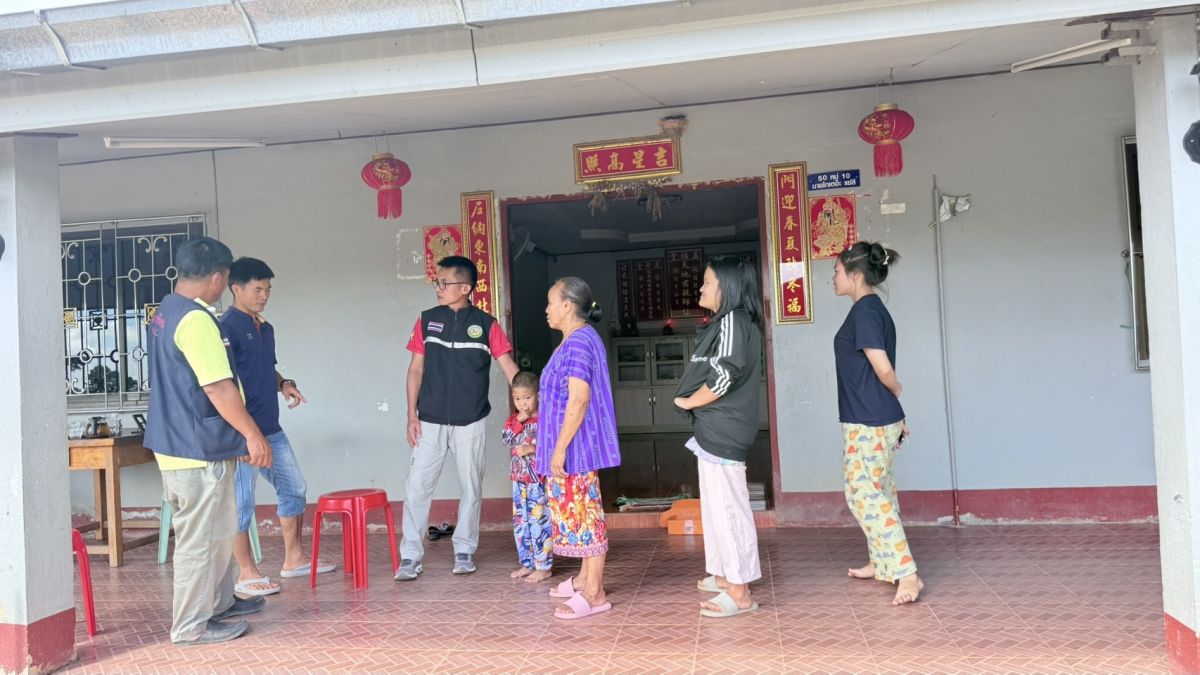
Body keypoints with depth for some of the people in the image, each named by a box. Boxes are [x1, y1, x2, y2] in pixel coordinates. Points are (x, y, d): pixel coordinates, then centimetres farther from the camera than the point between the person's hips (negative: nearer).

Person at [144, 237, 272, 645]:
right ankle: (191, 625, 11)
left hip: (176, 441, 10)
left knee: (218, 528, 21)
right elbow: (218, 387, -24)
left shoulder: (165, 312, 13)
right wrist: (252, 434, -16)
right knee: (199, 537, 0)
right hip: (198, 449, -10)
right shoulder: (196, 319, -20)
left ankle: (218, 603, 33)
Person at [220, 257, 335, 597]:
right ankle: (247, 574, 11)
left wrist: (284, 384, 4)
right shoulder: (227, 328, -13)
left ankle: (294, 558, 28)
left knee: (294, 489, 15)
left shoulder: (266, 328, 14)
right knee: (242, 501, 1)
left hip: (272, 430, 9)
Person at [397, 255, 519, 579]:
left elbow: (509, 367, -4)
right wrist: (412, 415, 0)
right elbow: (416, 368, 5)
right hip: (430, 421, 1)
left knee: (471, 488, 8)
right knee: (417, 487, 0)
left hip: (470, 422, -1)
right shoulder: (427, 320, 2)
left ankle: (464, 551, 22)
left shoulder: (486, 324, -2)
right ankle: (411, 556, 9)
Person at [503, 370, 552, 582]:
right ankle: (527, 563, 23)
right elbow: (505, 438, -3)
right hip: (519, 480, 7)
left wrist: (531, 449, -25)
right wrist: (518, 421, -12)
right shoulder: (513, 419, 10)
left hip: (538, 480, -7)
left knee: (539, 522, -5)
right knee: (520, 522, 12)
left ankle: (544, 566, 3)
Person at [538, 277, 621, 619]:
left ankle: (594, 594, 1)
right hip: (576, 447, 11)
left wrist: (559, 448, -23)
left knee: (583, 513, -6)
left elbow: (579, 399, -24)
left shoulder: (578, 343, -18)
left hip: (575, 446, -11)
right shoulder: (581, 339, 15)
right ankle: (586, 578, 29)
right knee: (581, 511, 17)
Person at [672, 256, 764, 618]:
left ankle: (739, 592, -2)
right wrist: (693, 401, 6)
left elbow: (723, 376, -24)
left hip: (722, 430, -11)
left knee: (727, 506, -7)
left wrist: (688, 402, -11)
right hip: (715, 429, 11)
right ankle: (726, 574, 29)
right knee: (717, 504, 18)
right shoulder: (725, 322, 18)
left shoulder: (732, 321, -14)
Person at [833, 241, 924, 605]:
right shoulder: (874, 309, 13)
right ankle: (881, 562, 30)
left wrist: (896, 396, 0)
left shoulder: (864, 311, -17)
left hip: (868, 423, -10)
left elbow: (883, 370, -21)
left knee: (865, 494, -7)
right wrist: (898, 417, 17)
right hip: (881, 420, 10)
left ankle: (907, 574, -8)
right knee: (878, 492, 17)